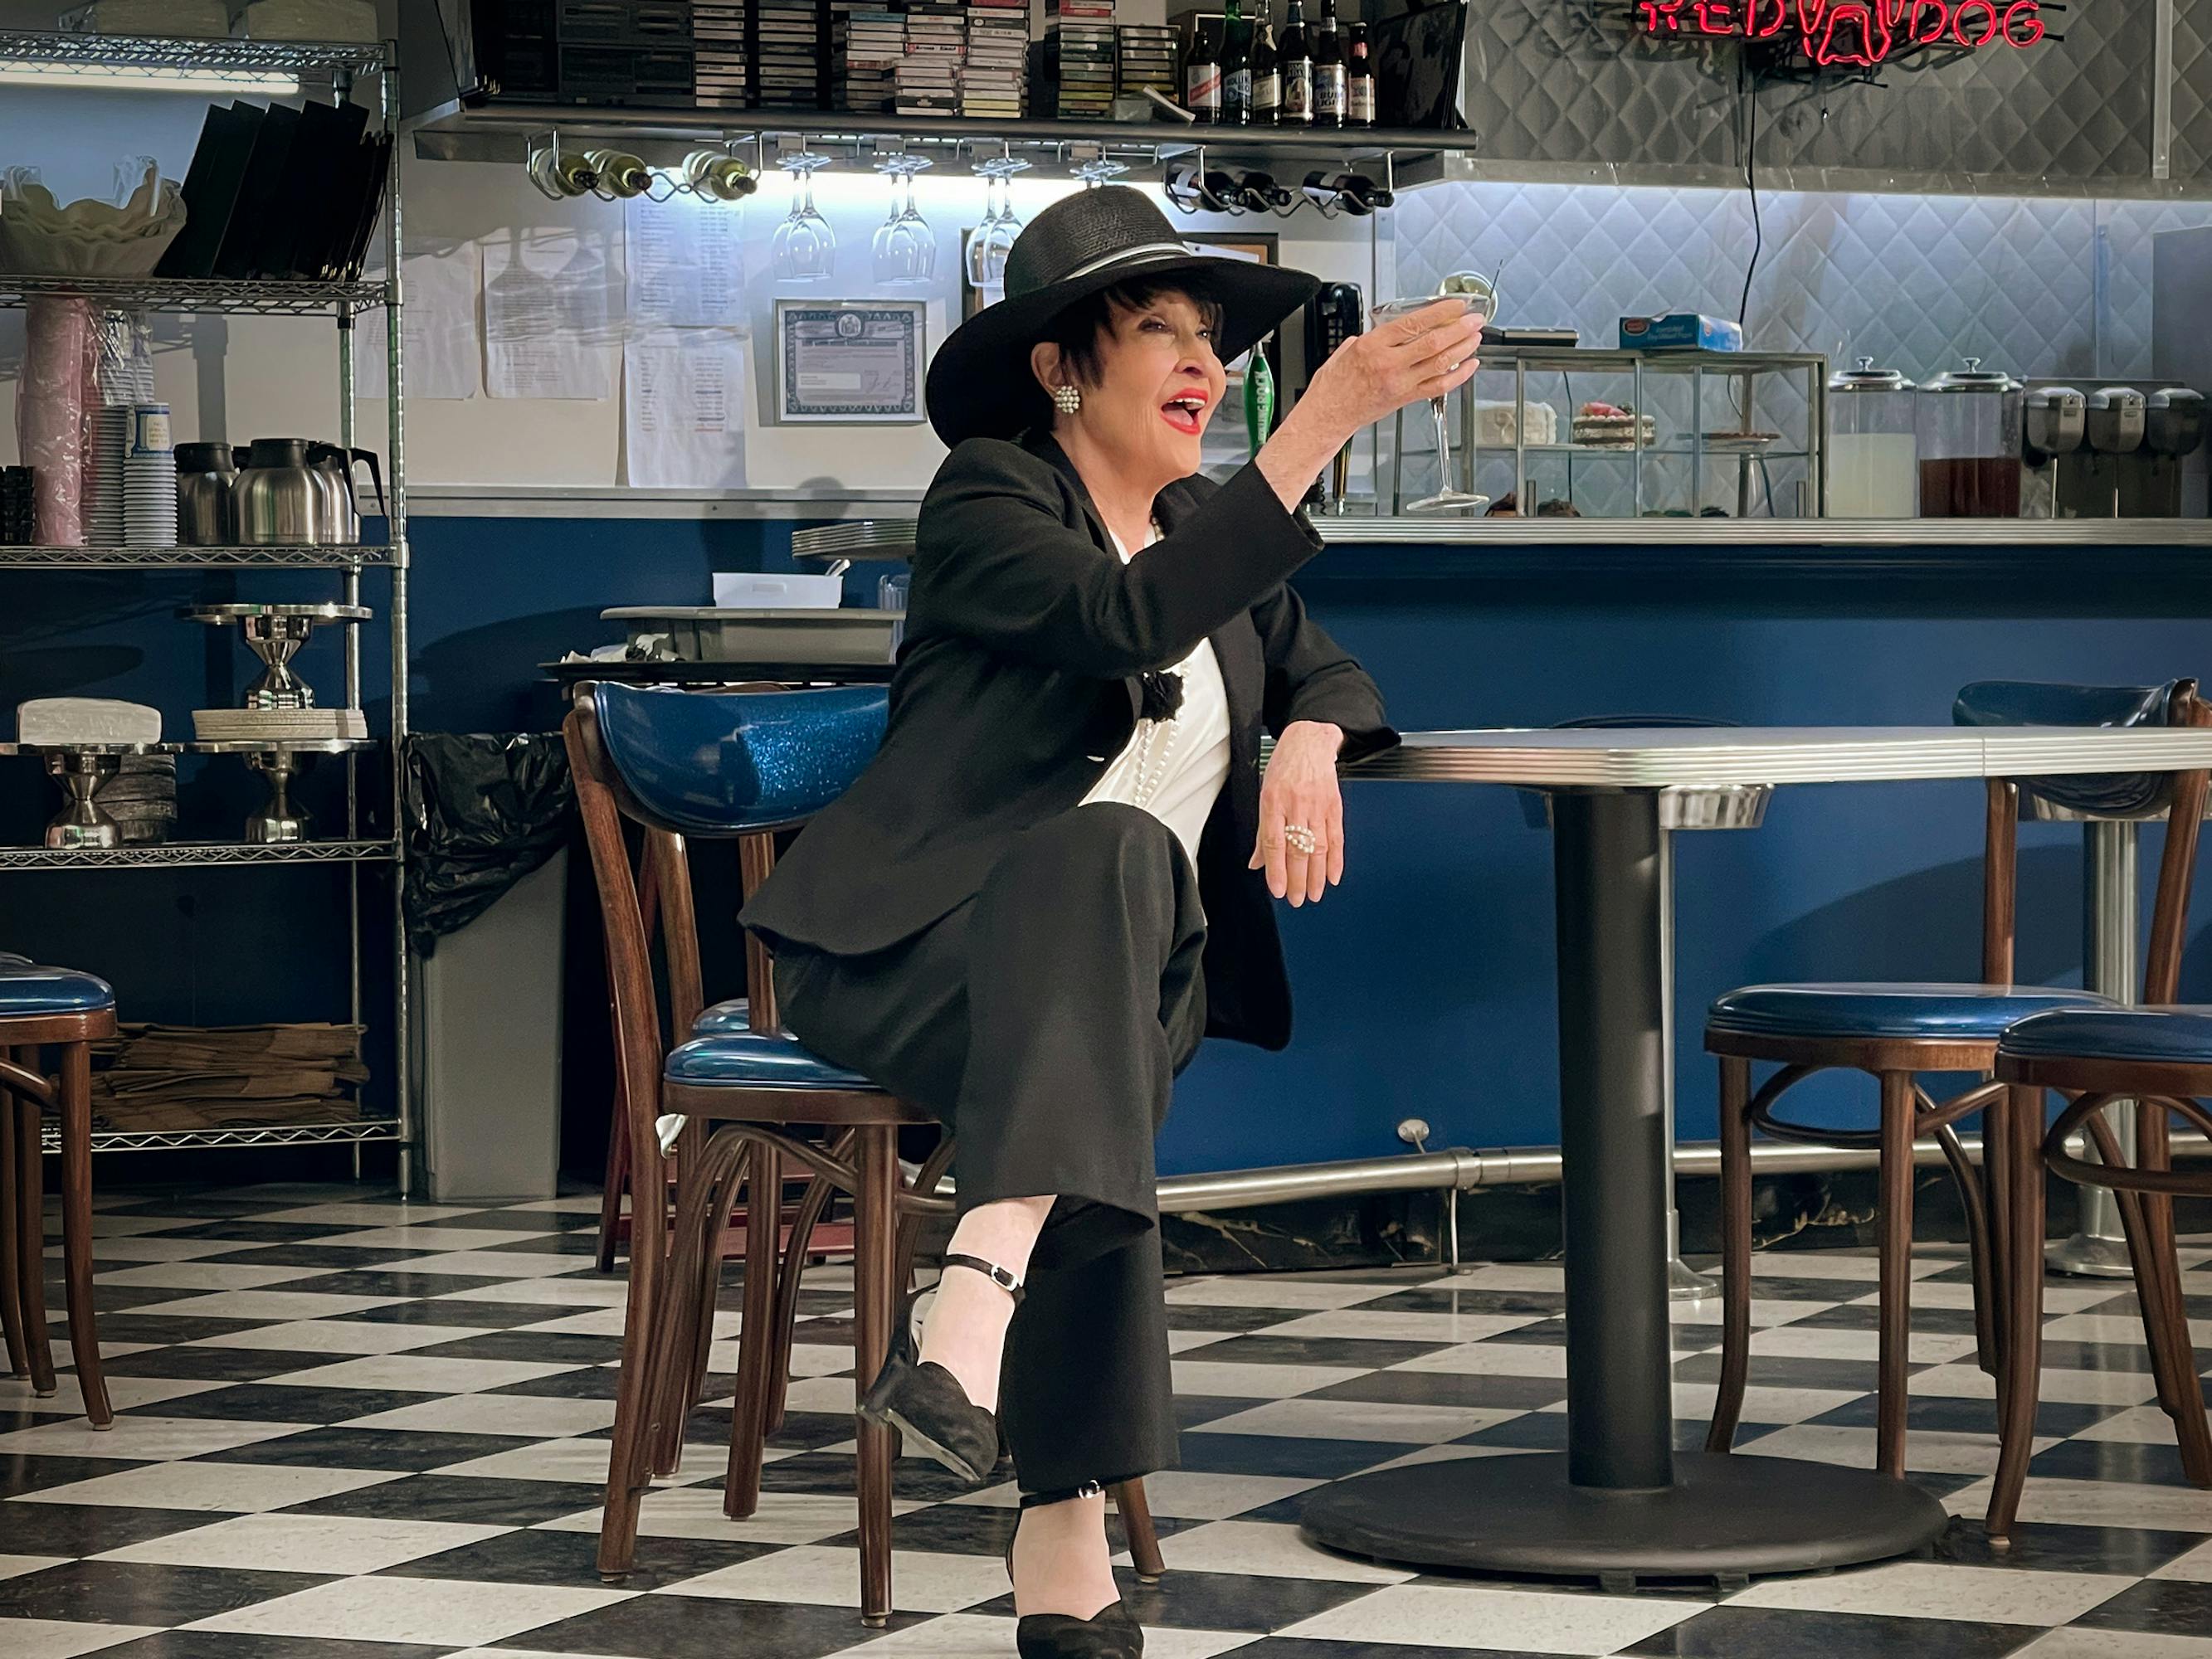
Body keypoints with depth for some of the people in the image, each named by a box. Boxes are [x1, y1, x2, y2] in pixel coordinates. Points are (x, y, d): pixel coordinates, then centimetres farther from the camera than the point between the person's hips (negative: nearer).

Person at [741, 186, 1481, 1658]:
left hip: (1116, 972, 5)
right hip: (910, 955, -5)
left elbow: (1325, 670, 22)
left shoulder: (1204, 525, 18)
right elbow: (1128, 619, -23)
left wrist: (1309, 741, -4)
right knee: (1109, 848, -38)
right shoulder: (985, 496, -4)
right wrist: (1324, 422, -30)